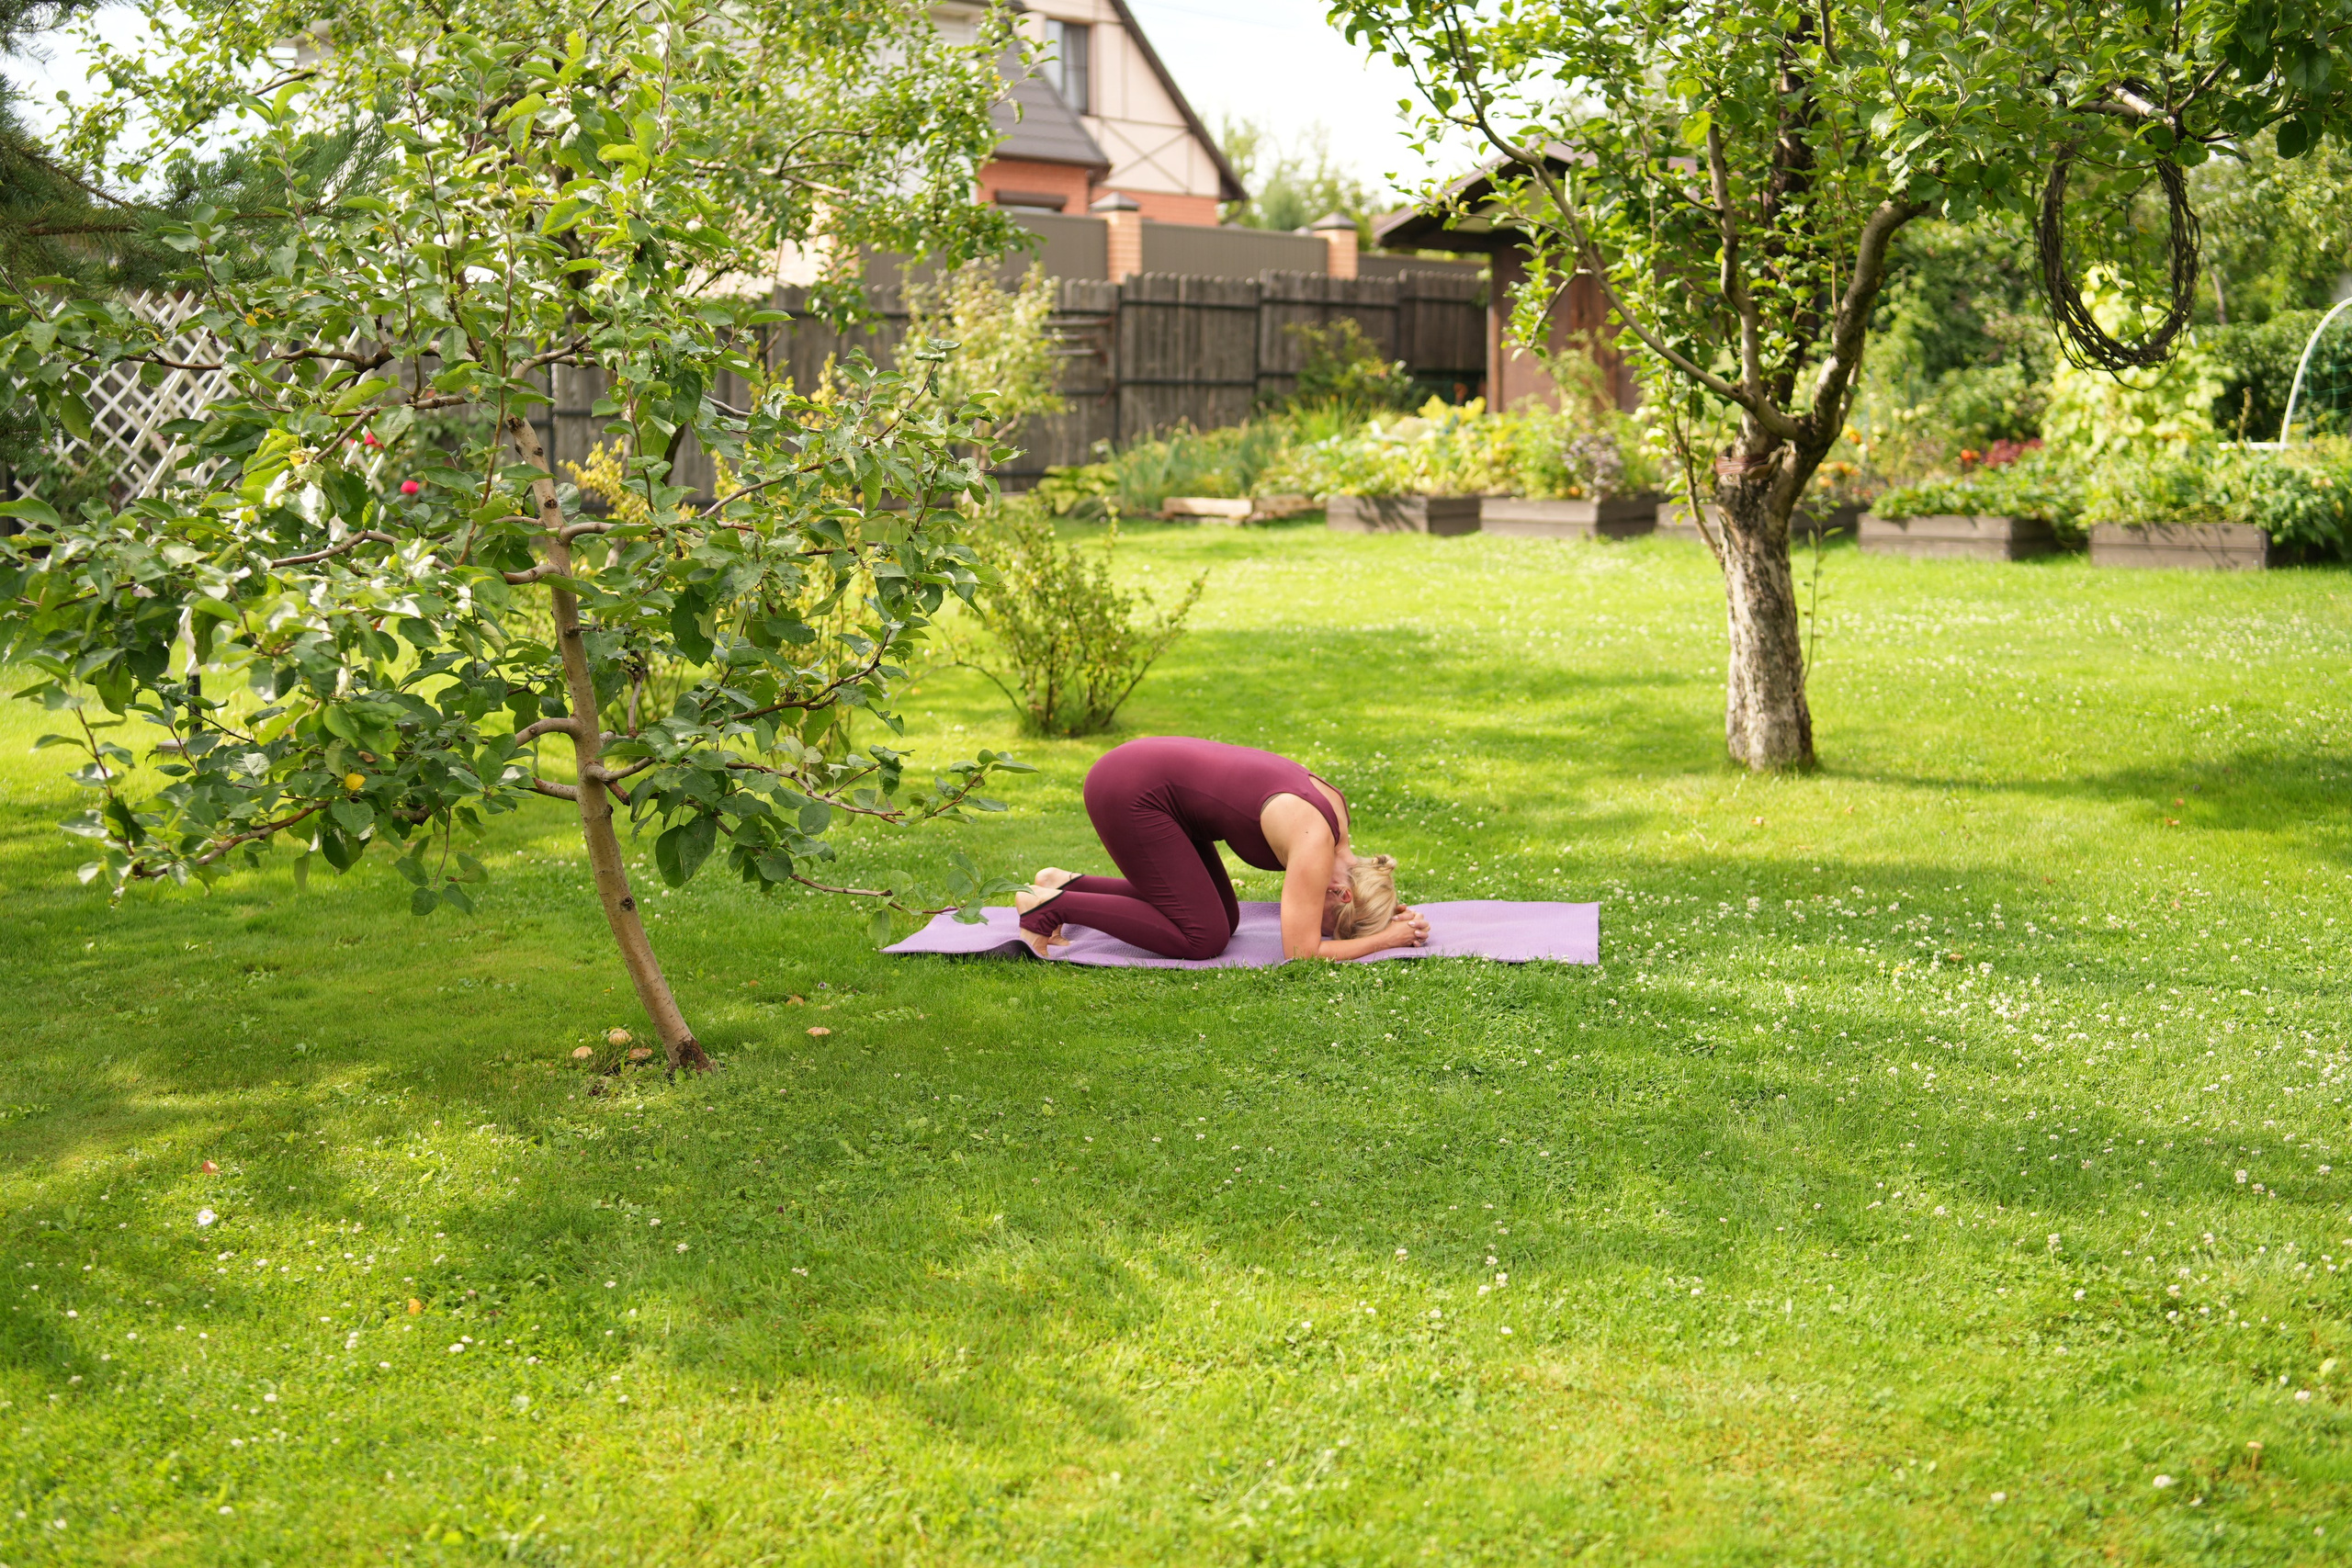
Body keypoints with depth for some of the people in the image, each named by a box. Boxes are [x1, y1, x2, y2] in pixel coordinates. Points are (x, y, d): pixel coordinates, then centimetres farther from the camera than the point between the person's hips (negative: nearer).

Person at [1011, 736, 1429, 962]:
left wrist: (1390, 915, 5)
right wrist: (1386, 939, -11)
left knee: (1223, 916, 12)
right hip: (1129, 794, -9)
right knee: (1204, 938, -10)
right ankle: (1051, 905, -4)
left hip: (1150, 774, 9)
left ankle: (1068, 884, 17)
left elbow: (1306, 907, 19)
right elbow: (1302, 953, -23)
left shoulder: (1333, 806, 4)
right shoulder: (1315, 841, -21)